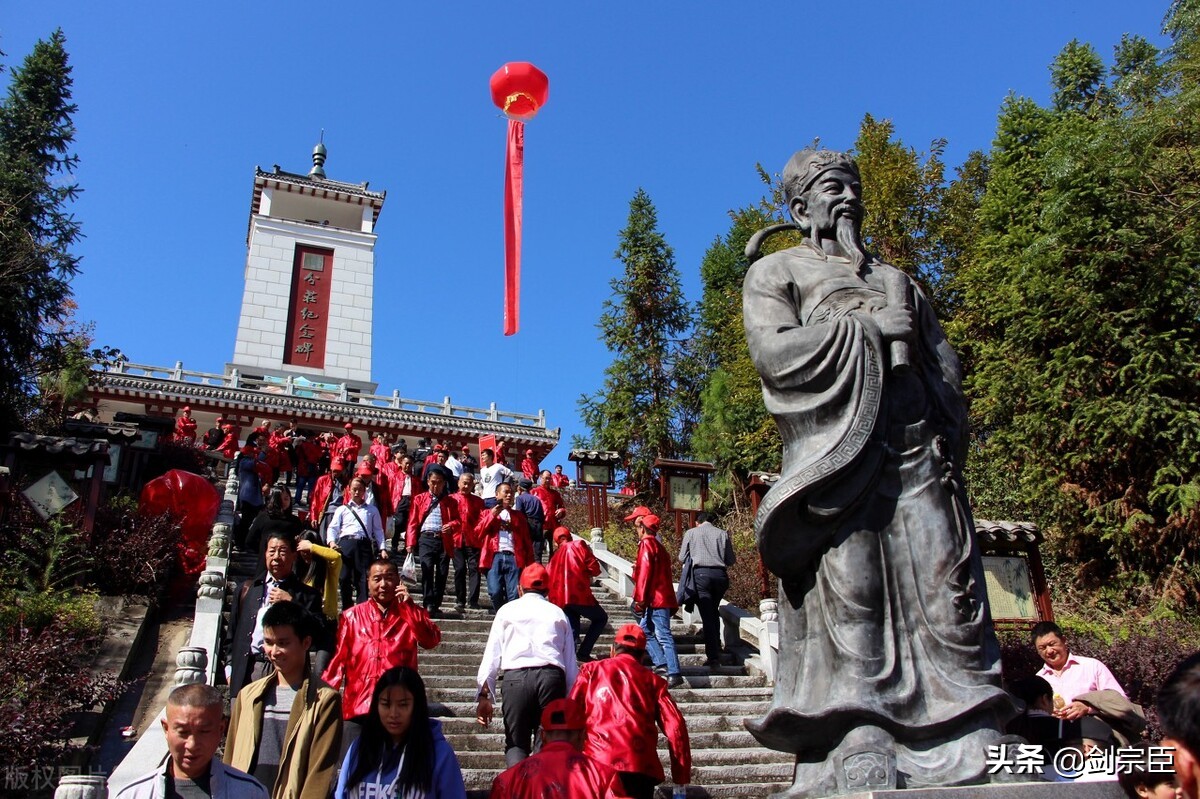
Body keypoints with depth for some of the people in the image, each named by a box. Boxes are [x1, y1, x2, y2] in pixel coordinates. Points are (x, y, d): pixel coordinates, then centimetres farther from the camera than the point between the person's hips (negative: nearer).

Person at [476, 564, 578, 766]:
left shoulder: (507, 611, 17)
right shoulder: (558, 614, 20)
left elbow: (492, 654, 8)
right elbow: (571, 661, 13)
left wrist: (484, 695, 6)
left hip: (516, 676, -1)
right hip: (552, 675, 1)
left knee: (516, 743, 7)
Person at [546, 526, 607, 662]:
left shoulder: (555, 556, 19)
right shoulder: (579, 544, 4)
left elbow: (548, 579, 15)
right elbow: (594, 568, -3)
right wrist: (586, 573, 17)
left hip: (559, 599, 5)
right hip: (579, 594, -5)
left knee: (572, 631, 13)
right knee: (601, 618, 15)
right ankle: (583, 653, 3)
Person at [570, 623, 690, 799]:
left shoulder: (591, 670, 14)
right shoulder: (652, 680, 15)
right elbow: (675, 727, 8)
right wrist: (682, 776, 11)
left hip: (597, 761, -1)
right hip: (641, 766, 1)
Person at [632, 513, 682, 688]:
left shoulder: (647, 544, -10)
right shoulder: (658, 546, 19)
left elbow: (645, 572, -16)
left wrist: (640, 600, -16)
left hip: (655, 599, -10)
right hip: (662, 597, 10)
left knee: (663, 636, -11)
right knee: (645, 630, 18)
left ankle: (674, 674, -13)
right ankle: (661, 663, 12)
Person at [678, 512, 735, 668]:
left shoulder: (691, 533, 7)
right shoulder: (722, 534, 9)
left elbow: (682, 558, 11)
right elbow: (731, 560, 11)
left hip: (701, 574, -2)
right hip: (720, 574, 2)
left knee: (707, 615, -3)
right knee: (714, 612, 22)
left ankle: (713, 656, -10)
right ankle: (716, 649, 24)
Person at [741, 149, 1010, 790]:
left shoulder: (896, 281, 30)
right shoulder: (776, 272, 16)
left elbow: (944, 363, 20)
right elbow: (772, 351, -5)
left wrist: (947, 436, 2)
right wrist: (867, 327, -5)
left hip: (917, 444, 5)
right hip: (835, 443, -4)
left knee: (945, 582, -6)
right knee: (850, 595, -12)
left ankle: (972, 749, -5)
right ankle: (860, 754, -13)